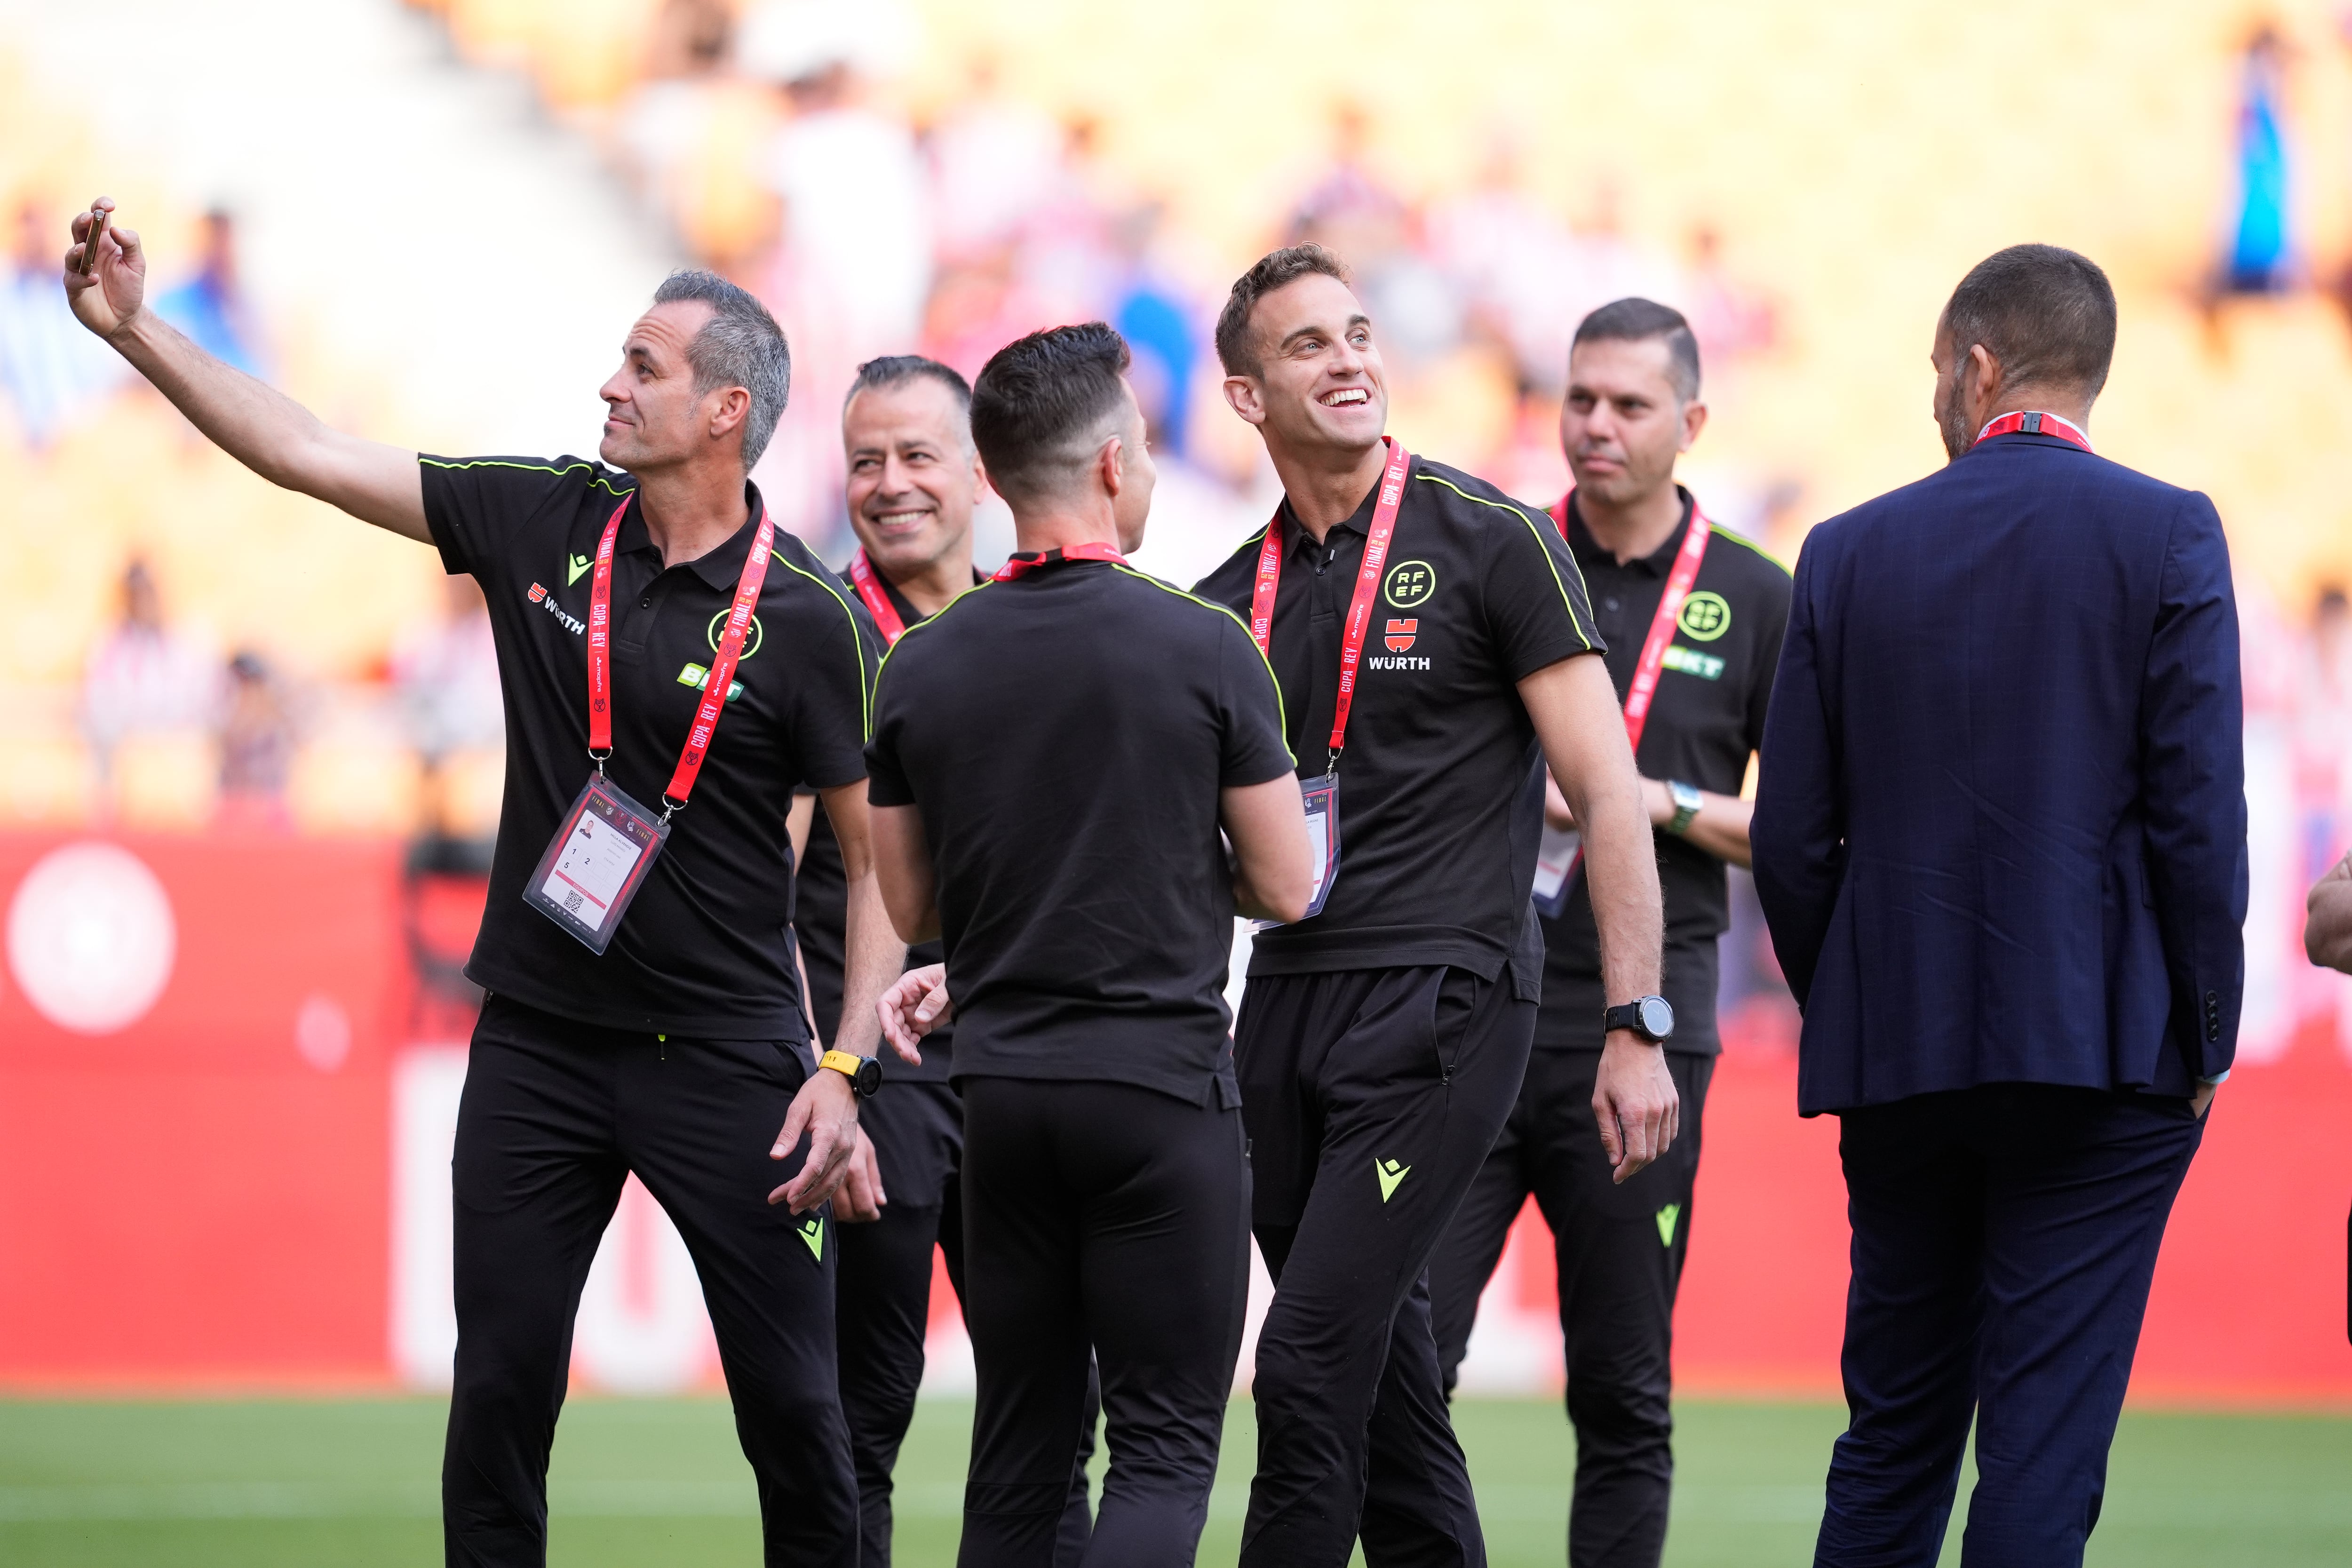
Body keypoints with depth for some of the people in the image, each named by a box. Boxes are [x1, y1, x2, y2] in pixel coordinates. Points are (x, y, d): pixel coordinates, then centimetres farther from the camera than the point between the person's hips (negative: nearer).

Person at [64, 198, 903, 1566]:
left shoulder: (808, 620, -9)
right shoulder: (542, 521, 2)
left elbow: (880, 858, -5)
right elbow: (309, 454, 5)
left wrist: (845, 1067, -13)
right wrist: (134, 330, -1)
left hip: (722, 1048, -3)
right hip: (538, 1034, 4)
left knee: (789, 1396, -1)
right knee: (500, 1388, 2)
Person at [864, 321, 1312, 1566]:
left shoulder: (919, 667, 3)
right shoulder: (1202, 649, -9)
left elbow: (911, 910, 12)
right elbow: (1283, 888, -4)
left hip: (1000, 1087, 4)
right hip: (1161, 1083, -4)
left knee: (1018, 1448, 11)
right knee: (1166, 1441, -3)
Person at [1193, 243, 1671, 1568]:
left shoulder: (1490, 542, -4)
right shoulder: (1234, 603, 12)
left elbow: (1609, 795, -5)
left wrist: (1639, 1027, -12)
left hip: (1442, 1004, -6)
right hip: (1286, 1010, 6)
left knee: (1311, 1364, -14)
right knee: (1387, 1379, 8)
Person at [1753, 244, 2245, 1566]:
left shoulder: (1853, 552, 4)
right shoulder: (2167, 535, -5)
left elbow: (1792, 837, 3)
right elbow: (2201, 813, -9)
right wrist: (2204, 1042, 1)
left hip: (1895, 1054, 3)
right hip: (2101, 1048, -3)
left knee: (1893, 1434, 13)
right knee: (2045, 1431, -3)